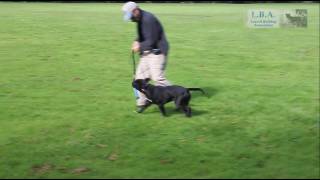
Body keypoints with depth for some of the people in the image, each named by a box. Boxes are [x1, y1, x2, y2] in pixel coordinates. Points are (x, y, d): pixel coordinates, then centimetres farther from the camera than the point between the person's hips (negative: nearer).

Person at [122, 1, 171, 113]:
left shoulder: (149, 19, -21)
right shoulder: (140, 20, 10)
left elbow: (152, 41, -22)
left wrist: (139, 46, -9)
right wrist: (137, 41, 3)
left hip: (157, 52, -10)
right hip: (147, 53, 10)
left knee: (157, 77, -16)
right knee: (140, 77, 7)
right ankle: (142, 102, 16)